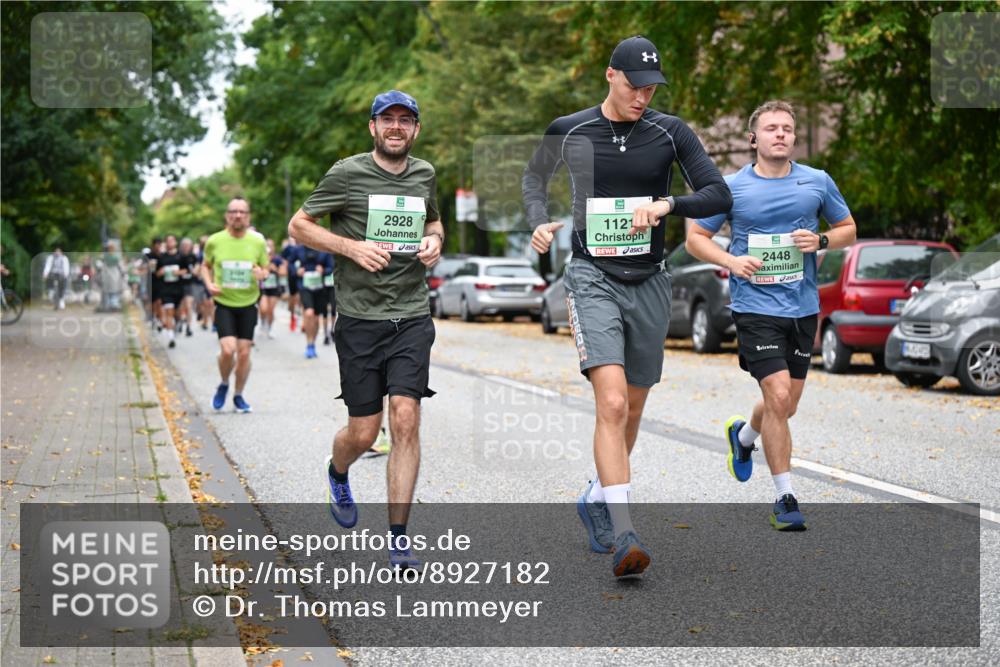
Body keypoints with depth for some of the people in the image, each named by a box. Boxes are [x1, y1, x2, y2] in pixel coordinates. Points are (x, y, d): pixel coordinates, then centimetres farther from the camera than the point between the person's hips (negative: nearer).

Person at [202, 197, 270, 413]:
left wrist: (262, 273, -14)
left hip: (248, 304, 1)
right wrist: (209, 284, -5)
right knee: (228, 349, -15)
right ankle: (223, 385, 15)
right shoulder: (215, 241, -3)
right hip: (224, 304, -1)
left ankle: (238, 395, 21)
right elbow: (205, 266, 13)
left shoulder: (258, 242, -1)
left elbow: (266, 270, 10)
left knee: (244, 352, 2)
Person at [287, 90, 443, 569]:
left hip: (412, 317, 2)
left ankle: (398, 538, -4)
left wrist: (434, 241, 5)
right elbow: (298, 226, 1)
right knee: (363, 433, 3)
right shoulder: (347, 173, -3)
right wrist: (351, 246, -13)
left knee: (405, 420, -12)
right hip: (360, 318, -2)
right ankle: (337, 473, 41)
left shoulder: (424, 174, 10)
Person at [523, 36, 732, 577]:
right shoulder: (568, 131, -1)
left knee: (632, 409, 13)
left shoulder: (670, 132, -1)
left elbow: (719, 195, -5)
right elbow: (535, 177, 19)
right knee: (612, 403, -20)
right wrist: (538, 223, 1)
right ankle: (624, 536, -24)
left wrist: (666, 204, -21)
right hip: (593, 278, -3)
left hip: (649, 283, 3)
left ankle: (595, 501, 38)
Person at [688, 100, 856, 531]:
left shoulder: (818, 182, 5)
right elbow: (696, 238, 6)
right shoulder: (731, 187, -2)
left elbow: (848, 229, 15)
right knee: (778, 398, -15)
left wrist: (821, 241, -7)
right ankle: (785, 498, -4)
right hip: (755, 307, -4)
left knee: (786, 406, 12)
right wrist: (730, 260, -13)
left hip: (803, 308, 4)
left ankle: (742, 435, 47)